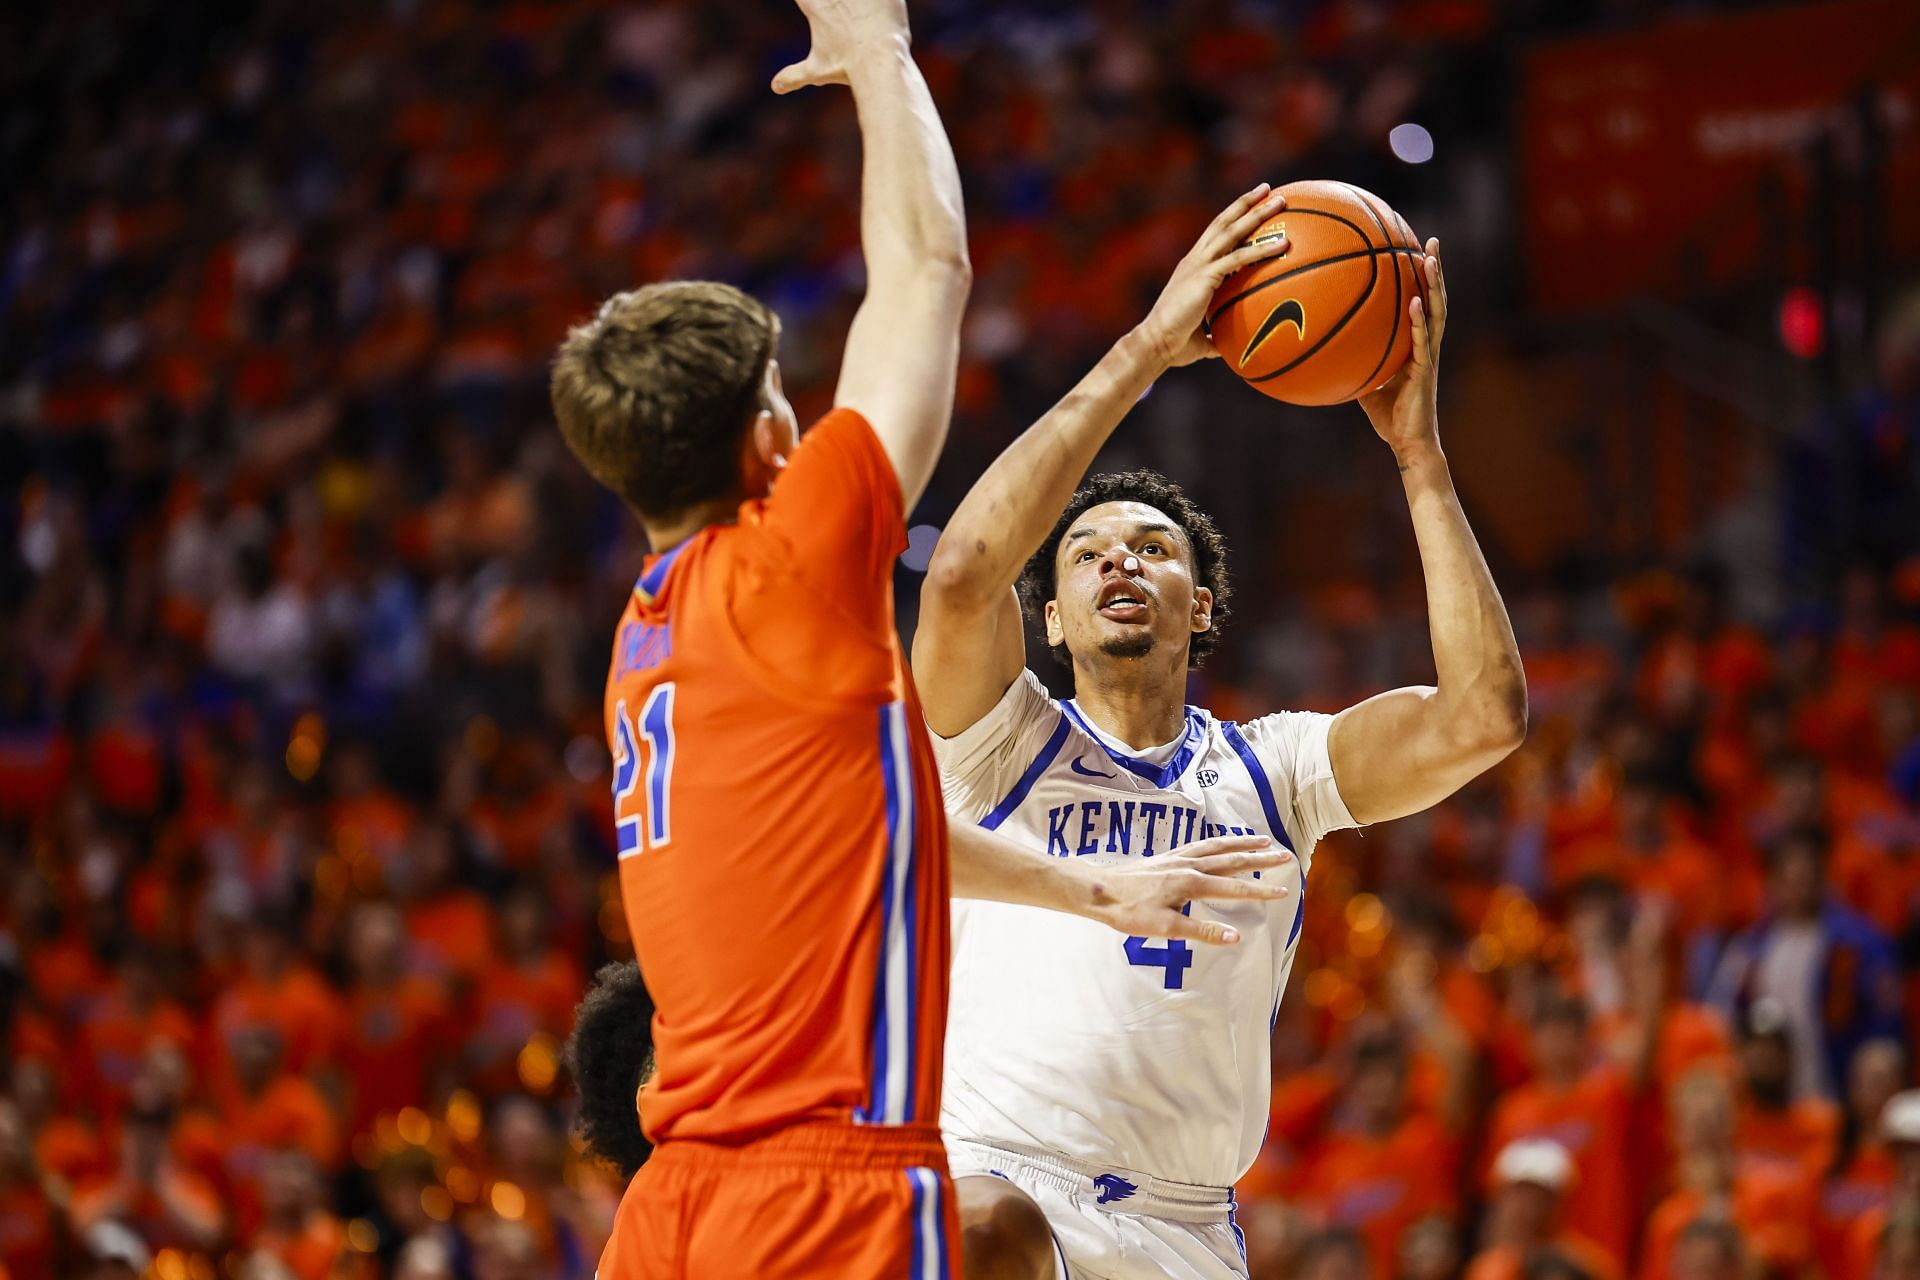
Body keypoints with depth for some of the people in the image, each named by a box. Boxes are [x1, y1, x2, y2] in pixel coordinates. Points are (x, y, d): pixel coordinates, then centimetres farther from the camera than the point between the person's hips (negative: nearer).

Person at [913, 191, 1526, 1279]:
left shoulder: (1269, 769, 13)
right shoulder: (1009, 743, 6)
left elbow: (1486, 713, -3)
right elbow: (962, 571, -15)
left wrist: (1418, 451, -3)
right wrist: (1143, 352, -13)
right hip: (994, 1174, -4)